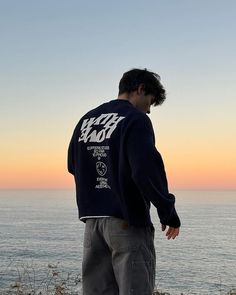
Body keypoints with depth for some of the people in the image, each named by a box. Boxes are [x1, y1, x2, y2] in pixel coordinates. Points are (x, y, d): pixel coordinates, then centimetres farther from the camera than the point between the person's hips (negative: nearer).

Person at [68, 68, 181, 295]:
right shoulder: (136, 119, -9)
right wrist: (168, 212, -12)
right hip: (128, 221, -7)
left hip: (92, 219, 7)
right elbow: (146, 170, -20)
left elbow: (72, 165, 20)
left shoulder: (86, 120, 14)